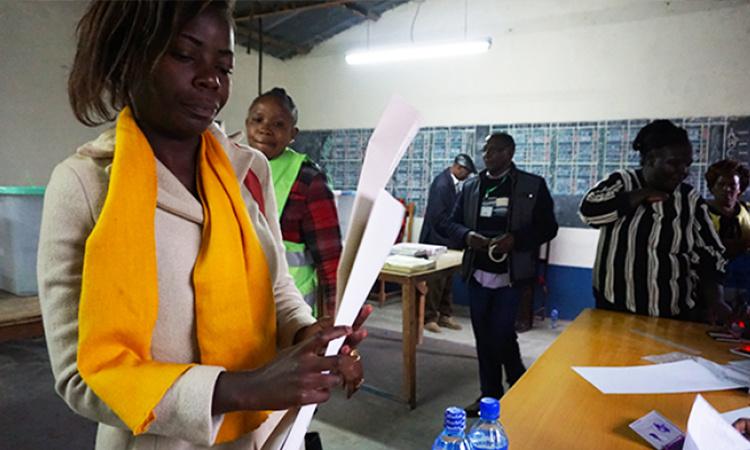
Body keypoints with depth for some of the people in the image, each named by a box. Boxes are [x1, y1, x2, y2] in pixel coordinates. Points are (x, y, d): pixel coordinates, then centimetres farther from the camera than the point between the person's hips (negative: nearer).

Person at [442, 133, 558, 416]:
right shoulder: (471, 187, 9)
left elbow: (547, 227, -3)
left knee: (501, 335, -6)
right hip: (478, 275, 4)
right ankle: (490, 394, 28)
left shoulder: (533, 185, -2)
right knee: (484, 338, 11)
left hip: (510, 276, -4)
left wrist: (515, 239, -20)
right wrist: (467, 236, -12)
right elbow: (451, 222, 11)